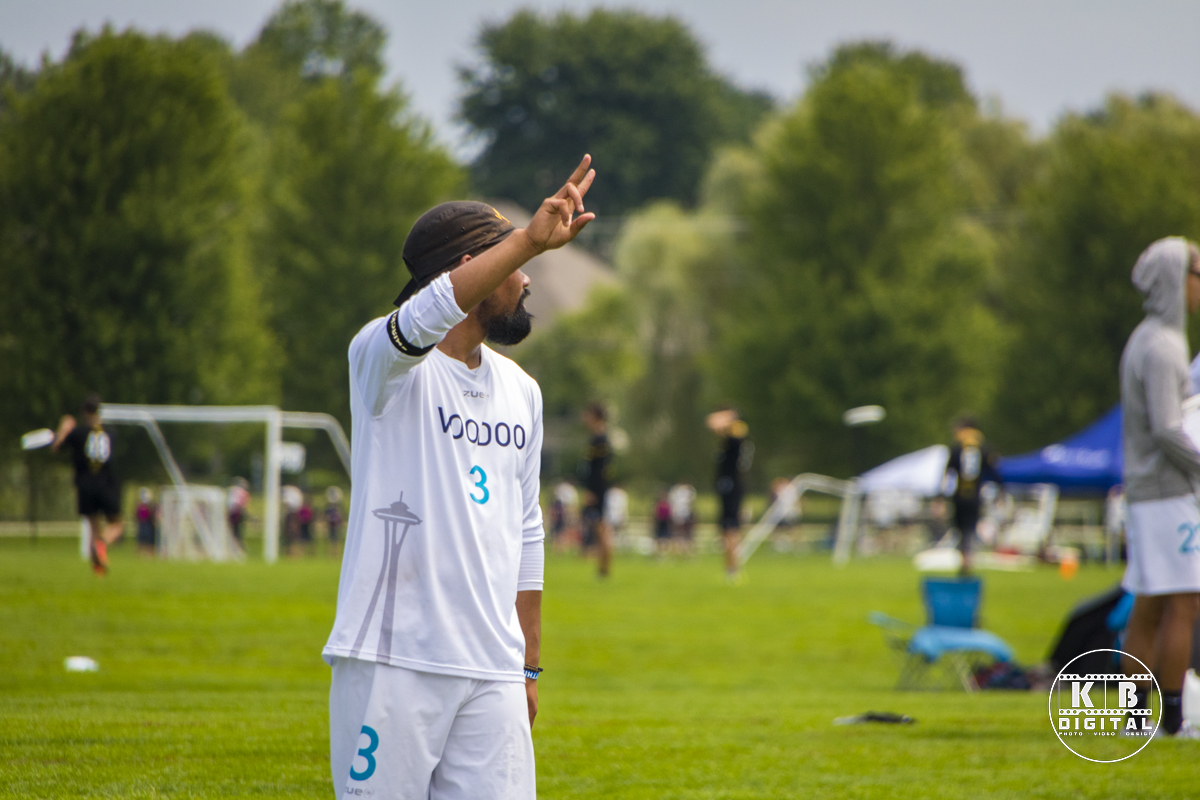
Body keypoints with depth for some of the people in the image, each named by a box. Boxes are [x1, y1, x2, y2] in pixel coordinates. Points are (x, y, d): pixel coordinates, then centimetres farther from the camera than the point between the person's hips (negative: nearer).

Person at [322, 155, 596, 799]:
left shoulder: (521, 391, 17)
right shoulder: (383, 357, -4)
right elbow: (422, 321, -29)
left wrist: (529, 666, 21)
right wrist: (528, 239, -34)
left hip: (491, 673, 6)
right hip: (392, 665, -6)